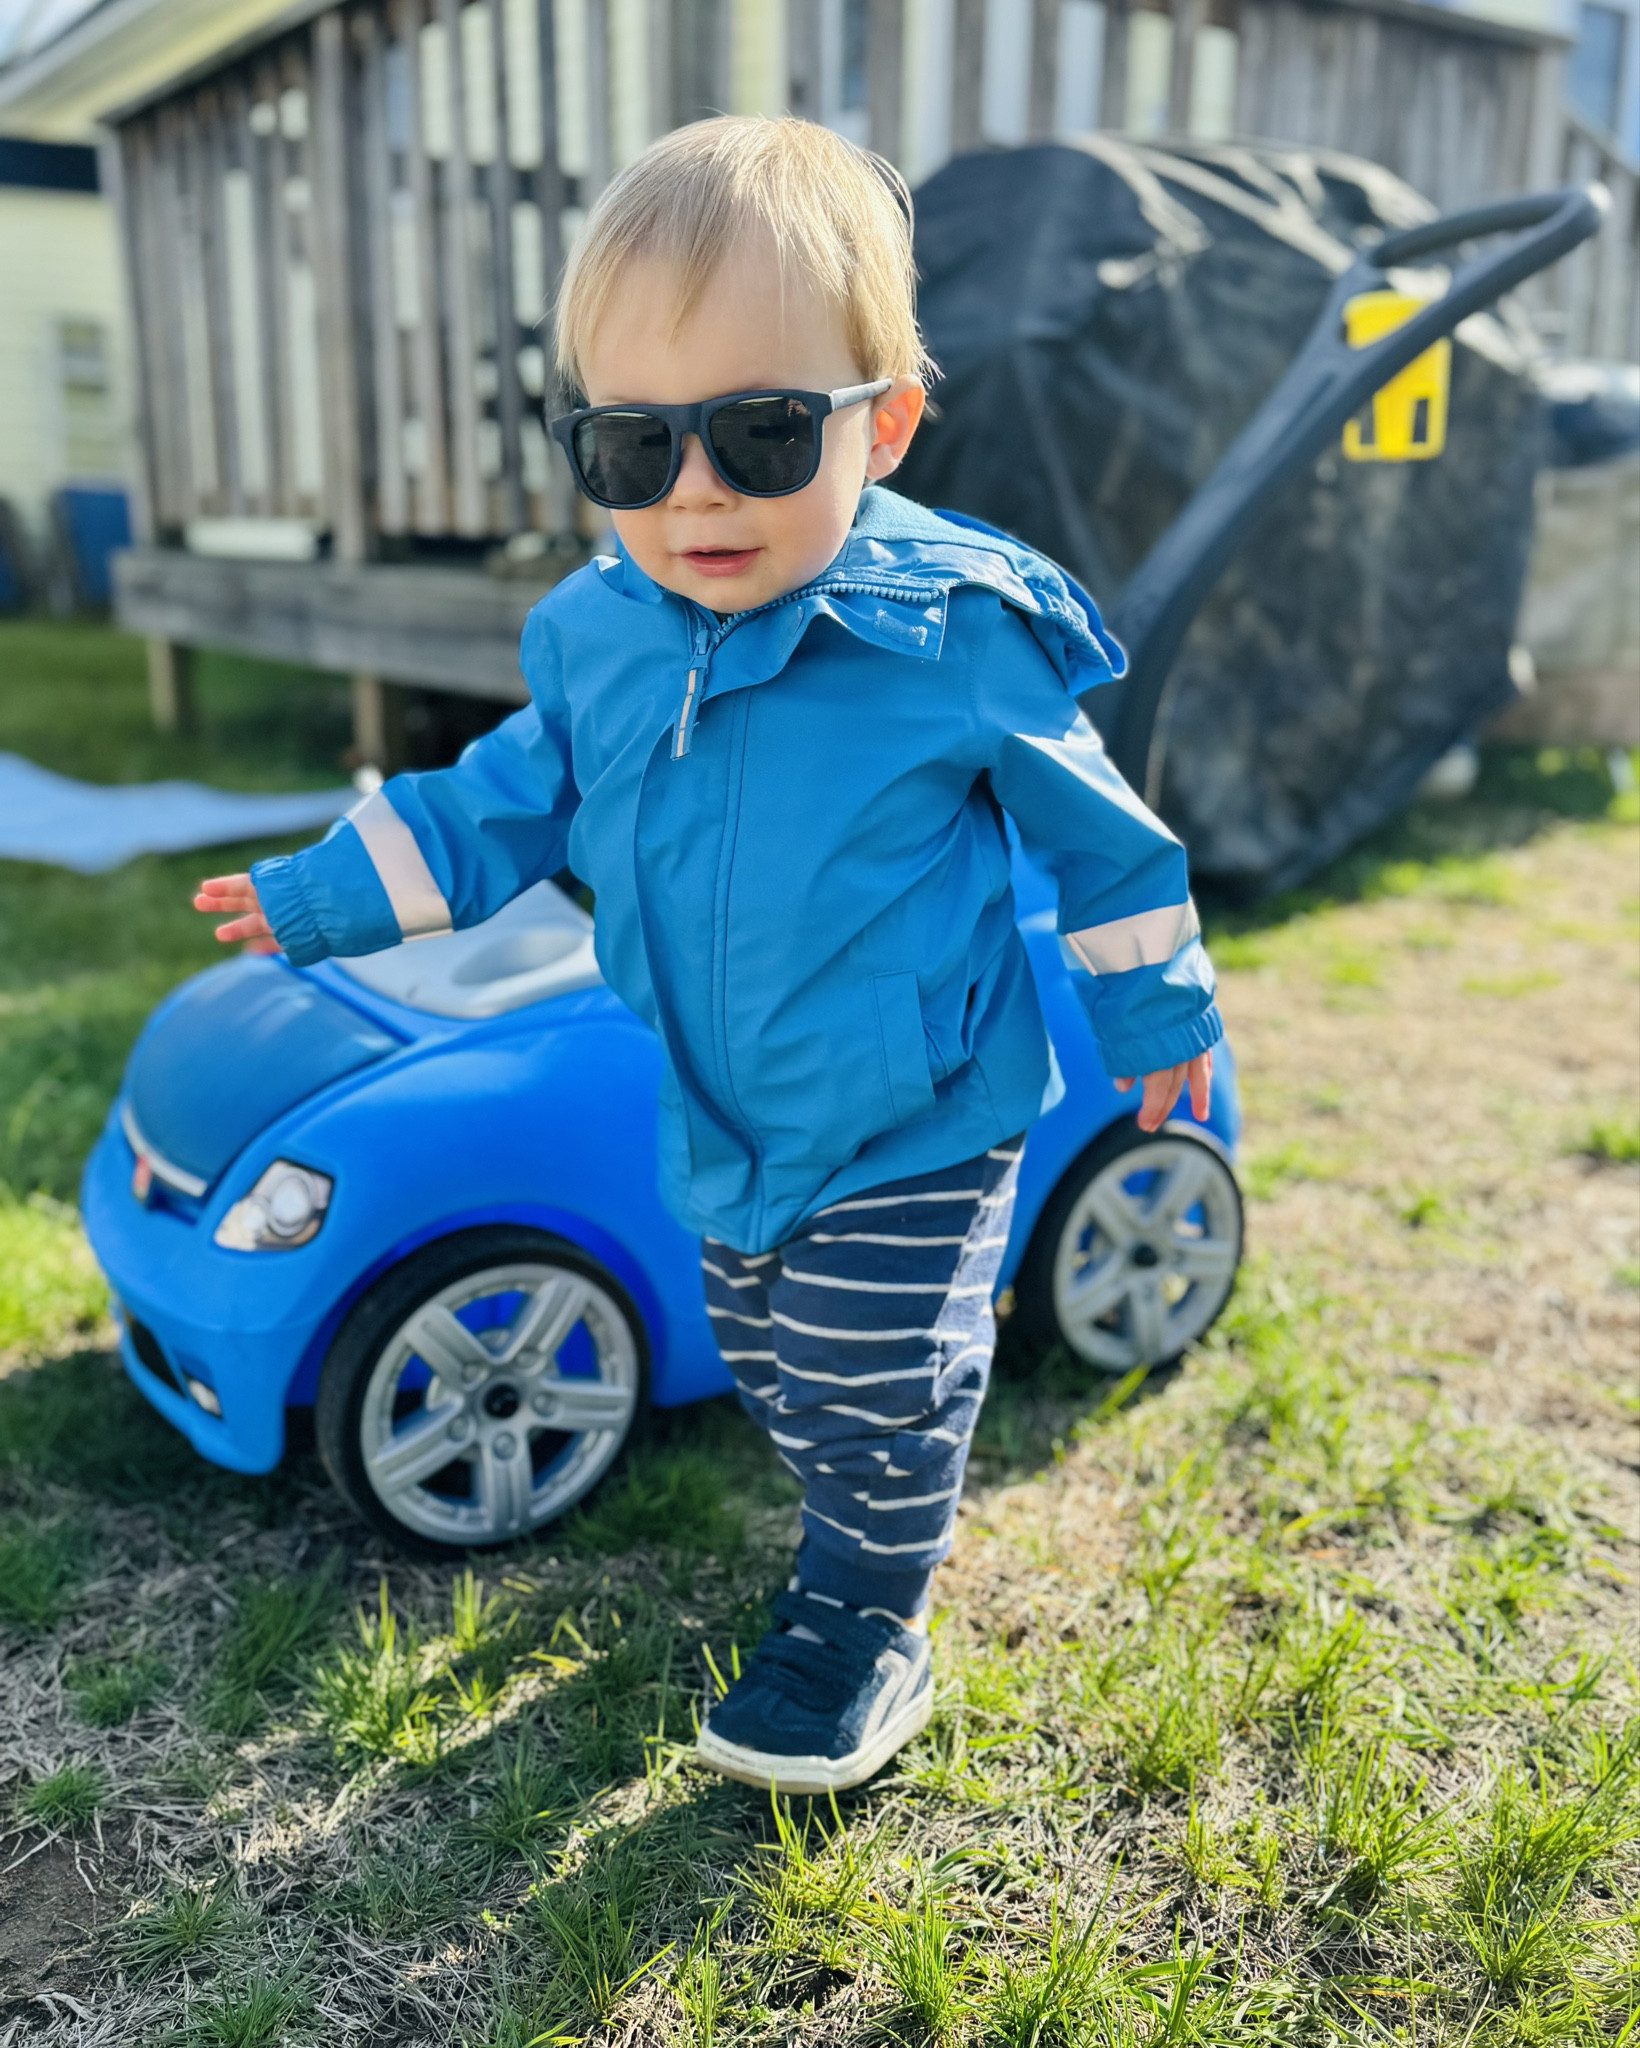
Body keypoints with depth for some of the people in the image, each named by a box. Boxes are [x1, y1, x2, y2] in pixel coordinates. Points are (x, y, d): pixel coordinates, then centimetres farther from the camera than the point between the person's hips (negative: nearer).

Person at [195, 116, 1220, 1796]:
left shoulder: (959, 635, -21)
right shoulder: (596, 641, -8)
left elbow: (1088, 825, -6)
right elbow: (506, 804, 9)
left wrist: (1152, 1011, 5)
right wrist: (324, 896, 9)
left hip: (917, 1128, -5)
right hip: (724, 1131, 6)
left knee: (873, 1392, 5)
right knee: (773, 1371, 22)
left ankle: (865, 1626, 30)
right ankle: (867, 1526, 48)